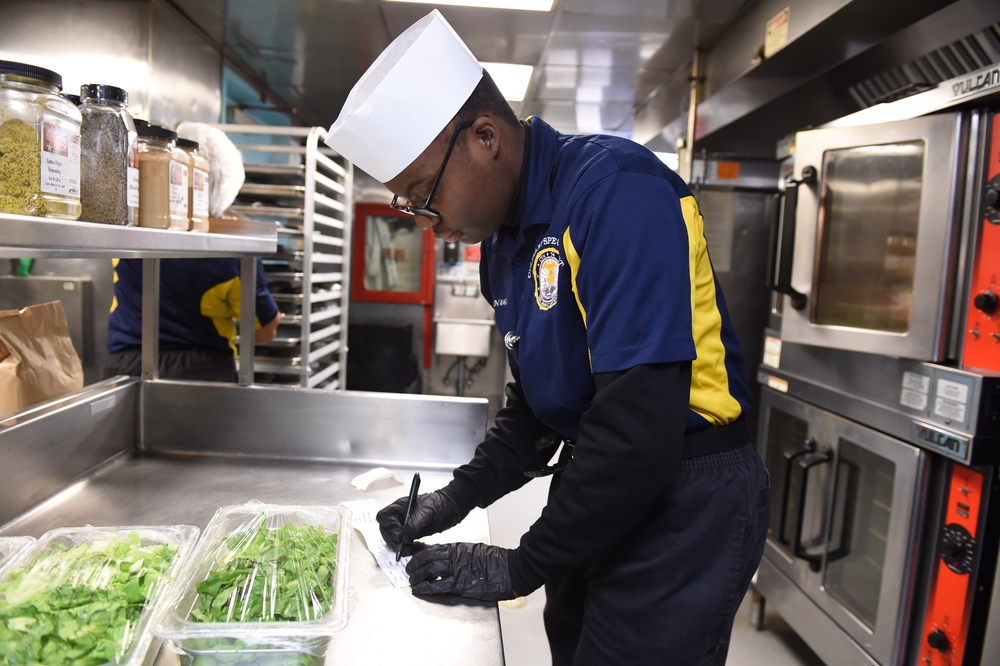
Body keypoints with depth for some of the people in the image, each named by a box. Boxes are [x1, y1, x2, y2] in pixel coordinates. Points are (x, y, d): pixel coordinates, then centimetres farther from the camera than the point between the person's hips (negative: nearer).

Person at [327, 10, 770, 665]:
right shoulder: (504, 241, 6)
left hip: (686, 498, -7)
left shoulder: (617, 191, -22)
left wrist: (520, 569, -15)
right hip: (599, 491, 8)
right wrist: (455, 499, 6)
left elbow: (640, 433, -26)